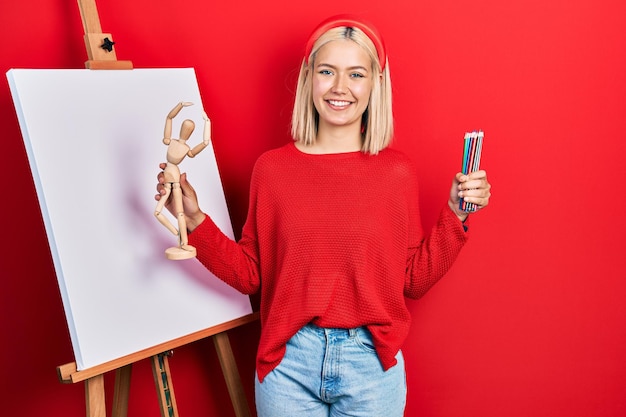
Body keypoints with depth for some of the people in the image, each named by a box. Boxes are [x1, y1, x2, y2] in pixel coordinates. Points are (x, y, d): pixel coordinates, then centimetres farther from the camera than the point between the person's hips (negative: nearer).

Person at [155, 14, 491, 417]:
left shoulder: (398, 172, -4)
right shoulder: (272, 168, -3)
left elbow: (413, 281, 1)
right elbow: (250, 274, 1)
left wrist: (456, 214, -7)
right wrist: (194, 220, -8)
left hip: (371, 365, 0)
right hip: (288, 364, 0)